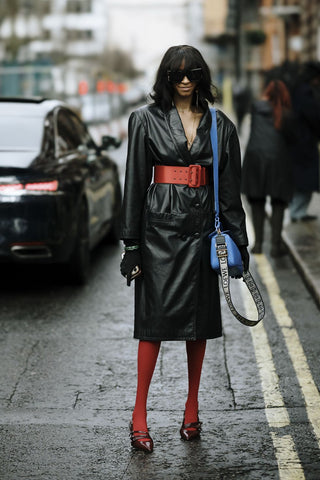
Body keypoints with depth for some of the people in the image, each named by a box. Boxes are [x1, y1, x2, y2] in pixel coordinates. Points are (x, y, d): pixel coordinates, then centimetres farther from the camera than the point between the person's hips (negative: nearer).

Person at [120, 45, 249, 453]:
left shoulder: (219, 125, 9)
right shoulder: (147, 119, 2)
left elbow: (229, 188, 11)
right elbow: (135, 182, 0)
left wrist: (239, 241, 6)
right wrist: (131, 243, -4)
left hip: (201, 227, 3)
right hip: (160, 226, -3)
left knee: (198, 317, 7)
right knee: (156, 316, -6)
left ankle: (192, 408, 19)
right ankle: (139, 415, 0)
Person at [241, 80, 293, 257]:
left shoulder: (257, 106, 1)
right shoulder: (286, 114, -2)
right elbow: (289, 138, 1)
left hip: (255, 156, 1)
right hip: (278, 159, -1)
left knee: (257, 201, 12)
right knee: (278, 203, 7)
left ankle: (258, 242, 10)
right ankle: (276, 244, 1)